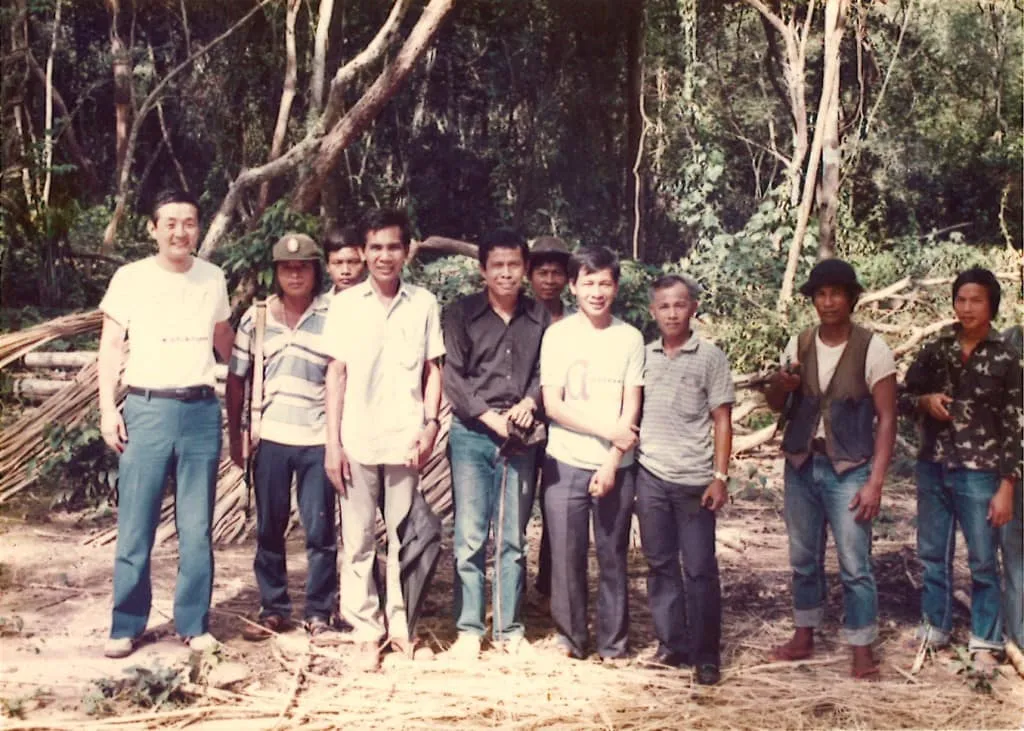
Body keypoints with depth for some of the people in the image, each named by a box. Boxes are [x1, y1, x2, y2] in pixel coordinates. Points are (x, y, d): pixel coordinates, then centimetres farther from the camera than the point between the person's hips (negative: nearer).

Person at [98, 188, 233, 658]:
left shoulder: (213, 279, 9)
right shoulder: (130, 278, 1)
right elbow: (111, 346, 2)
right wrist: (107, 408, -6)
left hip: (201, 412, 2)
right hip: (146, 410, -2)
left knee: (197, 528, 6)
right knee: (135, 527, -1)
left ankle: (194, 624, 16)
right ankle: (127, 626, 10)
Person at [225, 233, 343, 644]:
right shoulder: (256, 317, 7)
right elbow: (236, 379, 11)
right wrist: (235, 434, 7)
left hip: (318, 440, -2)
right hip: (270, 439, 3)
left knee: (320, 531, 2)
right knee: (268, 529, 10)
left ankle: (319, 614, 13)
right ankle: (273, 610, 22)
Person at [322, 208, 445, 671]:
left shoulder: (424, 304, 4)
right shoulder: (345, 304, 3)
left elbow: (432, 371, 8)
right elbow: (336, 374, 4)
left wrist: (431, 424, -5)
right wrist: (332, 442, -1)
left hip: (405, 440, 0)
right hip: (357, 441, 0)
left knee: (404, 538, 7)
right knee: (358, 541, 3)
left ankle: (399, 623, 19)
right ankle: (366, 630, 11)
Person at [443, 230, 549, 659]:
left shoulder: (539, 318, 8)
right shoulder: (462, 314, 2)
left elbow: (546, 371, 9)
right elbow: (452, 376, -3)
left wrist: (530, 402, -11)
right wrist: (491, 417, -11)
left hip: (521, 438, 2)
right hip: (472, 435, -2)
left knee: (513, 538, 7)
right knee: (470, 536, -2)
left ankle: (509, 628, 15)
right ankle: (469, 629, 7)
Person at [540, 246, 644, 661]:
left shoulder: (630, 338, 3)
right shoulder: (558, 335, 0)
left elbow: (631, 409, 0)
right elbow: (552, 404, -4)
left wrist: (611, 464, -9)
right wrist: (607, 429, -12)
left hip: (615, 467, 1)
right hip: (566, 464, -1)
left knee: (613, 558, 5)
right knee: (566, 557, 2)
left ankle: (613, 643, 16)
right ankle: (571, 636, 18)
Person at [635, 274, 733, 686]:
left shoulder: (710, 358, 0)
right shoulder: (643, 356, 8)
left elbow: (722, 422, 0)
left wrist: (720, 477, -6)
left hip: (695, 480, -3)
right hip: (651, 476, 3)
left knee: (700, 569, 0)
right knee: (660, 565, 8)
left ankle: (706, 655, 10)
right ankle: (671, 645, 19)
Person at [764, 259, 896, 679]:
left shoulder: (872, 349, -10)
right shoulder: (799, 345, 3)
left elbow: (887, 419, -9)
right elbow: (775, 405, 12)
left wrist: (875, 481, -15)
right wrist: (781, 384, -13)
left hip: (848, 469, -4)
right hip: (801, 464, 4)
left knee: (854, 565, -2)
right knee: (804, 559, 14)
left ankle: (862, 649, 10)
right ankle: (804, 636, 29)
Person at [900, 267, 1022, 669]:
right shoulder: (936, 350, 4)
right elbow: (902, 397, 13)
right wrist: (925, 400, -11)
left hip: (979, 474, -4)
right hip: (932, 469, 4)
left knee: (983, 560, 4)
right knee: (932, 554, 14)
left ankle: (984, 641, 16)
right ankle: (935, 628, 28)